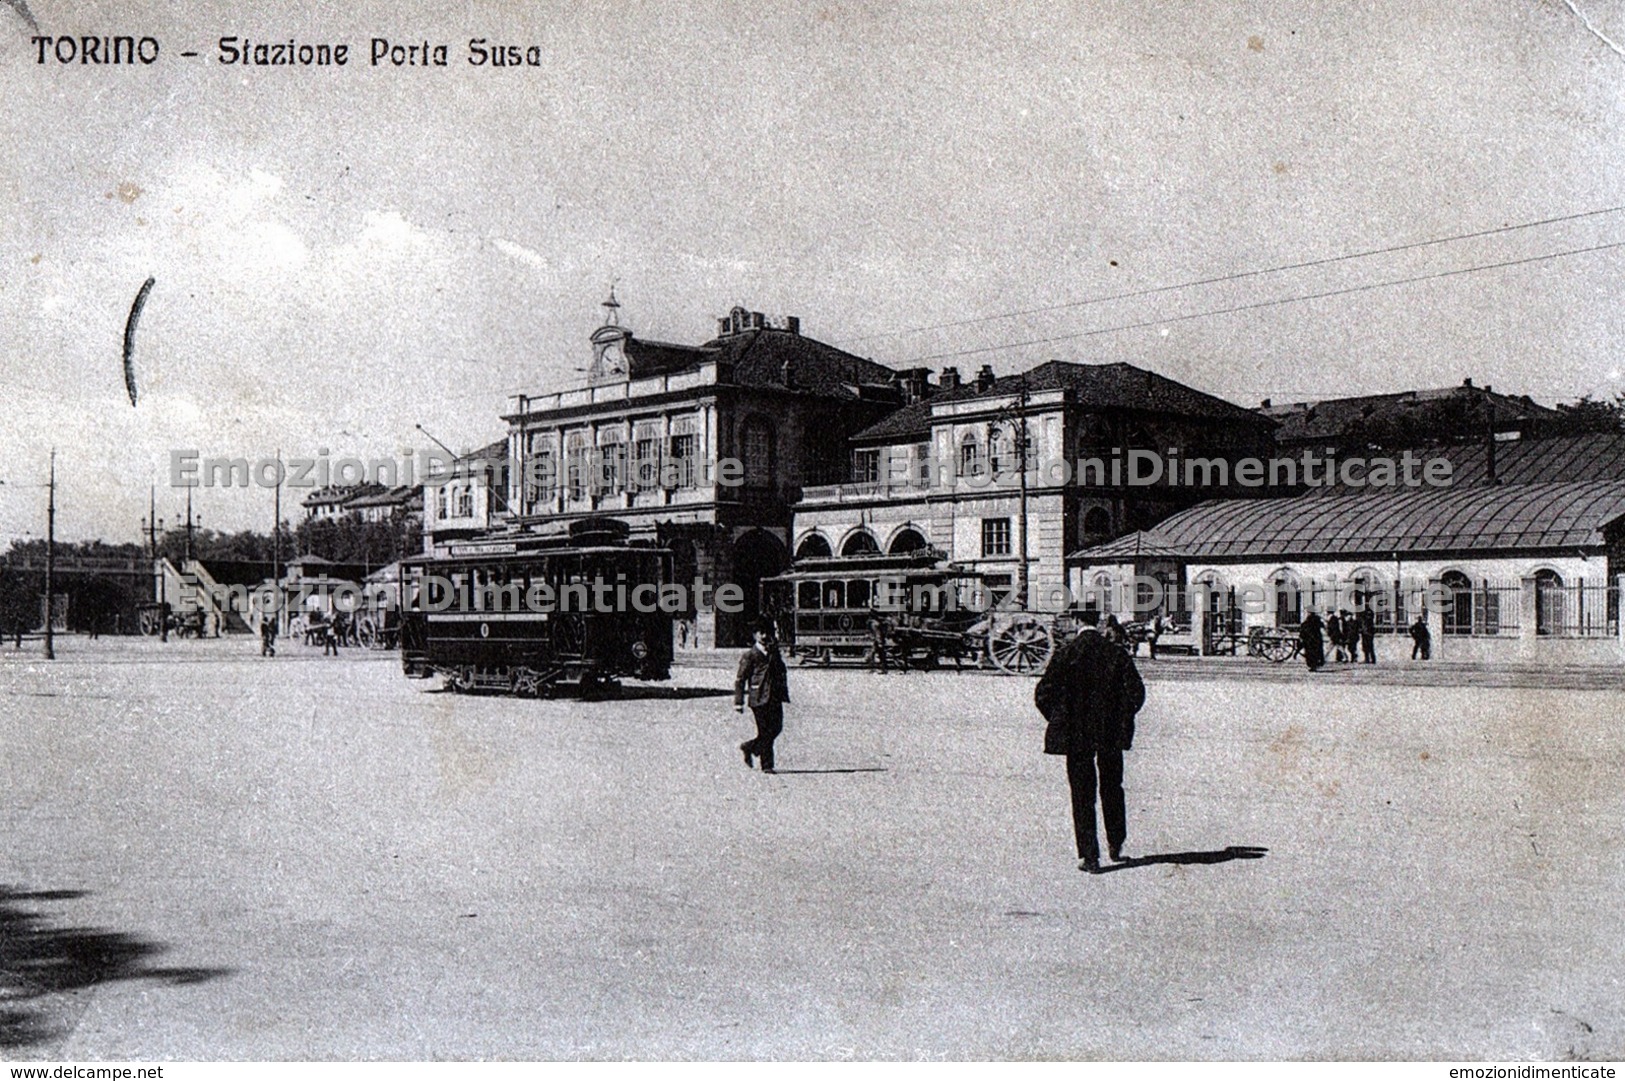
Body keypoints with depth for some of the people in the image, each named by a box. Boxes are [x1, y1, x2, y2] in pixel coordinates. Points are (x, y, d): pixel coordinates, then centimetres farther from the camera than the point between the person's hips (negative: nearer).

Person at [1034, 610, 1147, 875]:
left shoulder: (1064, 655, -10)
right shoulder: (1117, 655, -5)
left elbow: (1043, 694, -10)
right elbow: (1136, 692, -4)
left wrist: (1059, 722, 6)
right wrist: (1121, 721, 11)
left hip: (1075, 736, -2)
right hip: (1111, 735, 2)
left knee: (1082, 796, 5)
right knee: (1112, 790, 20)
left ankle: (1089, 856, 3)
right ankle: (1116, 846, 31)